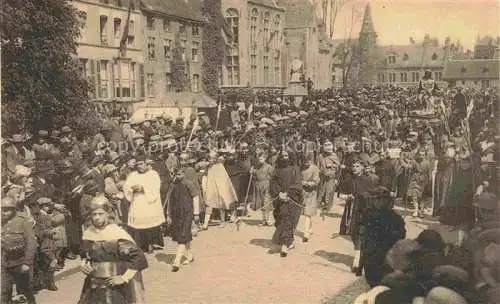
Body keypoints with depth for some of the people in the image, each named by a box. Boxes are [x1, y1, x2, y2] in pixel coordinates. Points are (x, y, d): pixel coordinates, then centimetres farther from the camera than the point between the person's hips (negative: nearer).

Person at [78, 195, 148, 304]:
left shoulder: (118, 235, -17)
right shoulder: (88, 233, 2)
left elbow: (139, 258, -19)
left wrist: (124, 278, -17)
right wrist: (84, 264, 0)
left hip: (117, 289, -5)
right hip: (93, 288, 5)